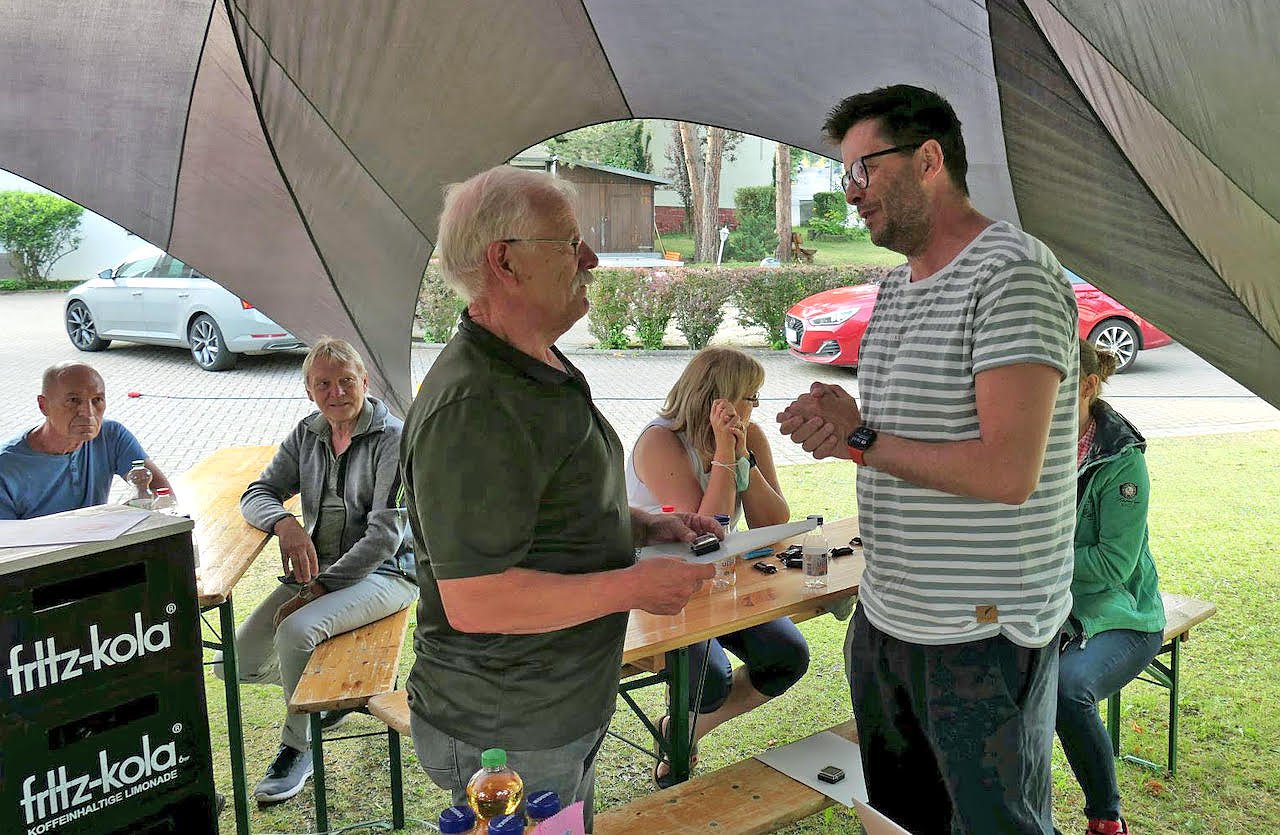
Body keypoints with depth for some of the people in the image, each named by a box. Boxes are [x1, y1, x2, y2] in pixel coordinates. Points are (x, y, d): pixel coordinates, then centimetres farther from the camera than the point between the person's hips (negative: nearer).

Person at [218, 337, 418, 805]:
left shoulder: (392, 440, -14)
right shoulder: (308, 434, 6)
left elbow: (385, 536, -19)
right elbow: (258, 494, 7)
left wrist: (318, 589, -22)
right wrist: (284, 523, -18)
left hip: (383, 573, -7)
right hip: (319, 568, 7)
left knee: (296, 630, -31)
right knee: (239, 664, -6)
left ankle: (296, 747, -6)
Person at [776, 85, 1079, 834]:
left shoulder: (1014, 274, -17)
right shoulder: (895, 289, 12)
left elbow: (1007, 473, -25)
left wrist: (860, 440, -16)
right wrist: (835, 423, -5)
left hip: (983, 637, -8)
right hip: (885, 620, 9)